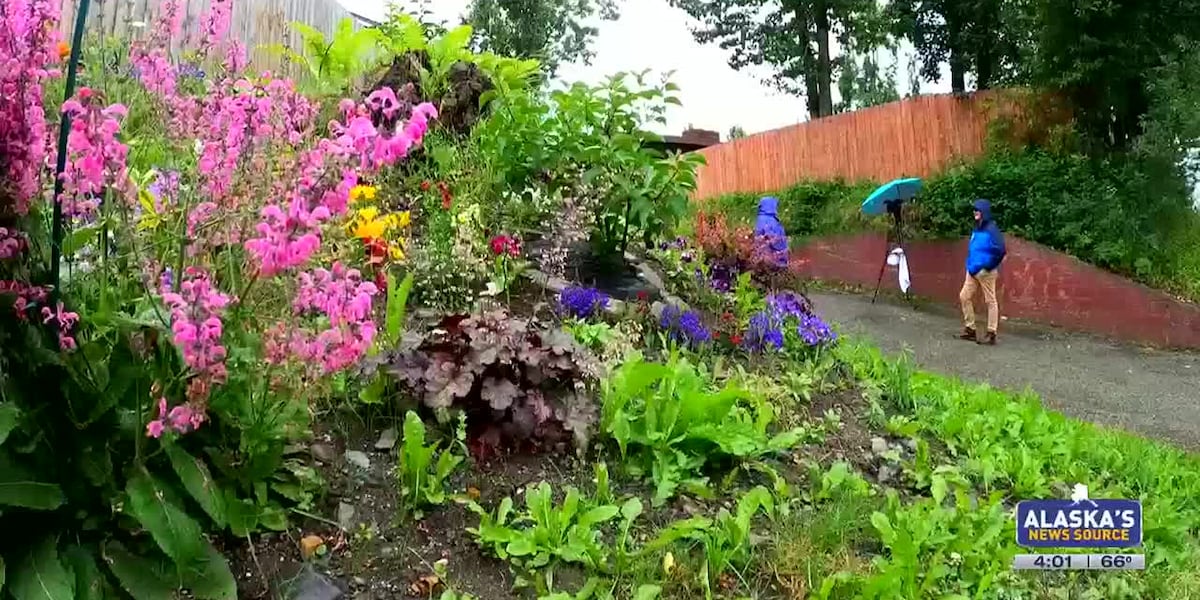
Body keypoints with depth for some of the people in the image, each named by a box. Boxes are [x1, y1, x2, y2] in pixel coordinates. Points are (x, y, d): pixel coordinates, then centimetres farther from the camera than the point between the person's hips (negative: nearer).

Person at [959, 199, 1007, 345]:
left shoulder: (991, 229, -15)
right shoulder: (976, 229, 11)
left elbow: (1001, 250, -22)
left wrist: (989, 266, -15)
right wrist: (970, 264, 16)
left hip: (985, 271, -9)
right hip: (973, 270, 9)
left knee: (990, 301, -1)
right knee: (964, 296, 9)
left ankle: (991, 334, 4)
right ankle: (970, 329, 18)